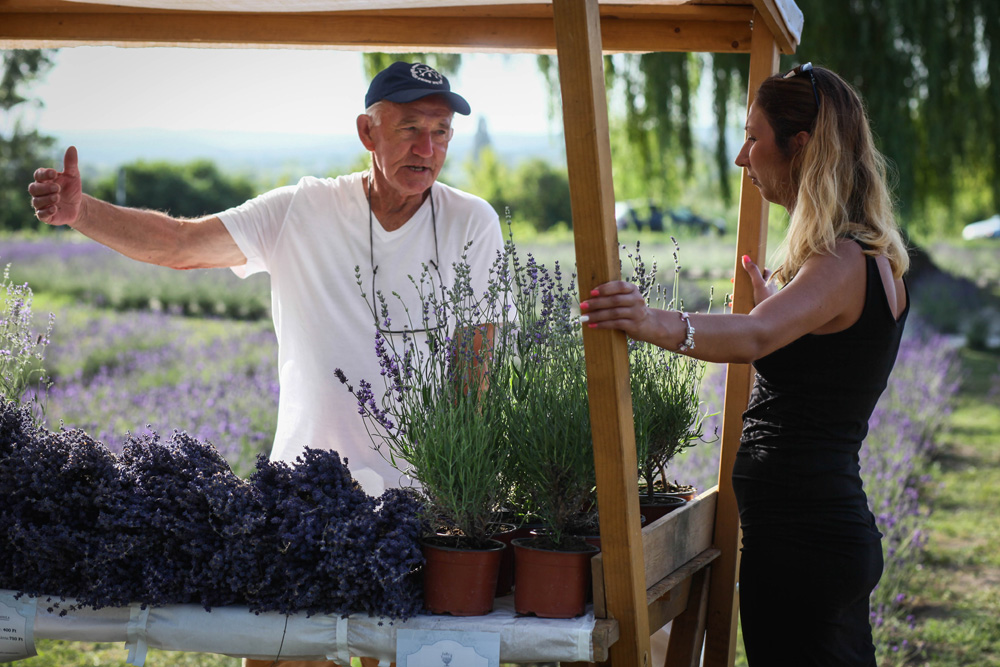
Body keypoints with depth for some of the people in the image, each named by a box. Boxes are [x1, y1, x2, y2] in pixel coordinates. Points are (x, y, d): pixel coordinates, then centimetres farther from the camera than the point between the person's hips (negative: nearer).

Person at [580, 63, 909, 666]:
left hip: (801, 541, -10)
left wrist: (661, 326, -56)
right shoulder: (877, 261, 12)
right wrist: (774, 297, 46)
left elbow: (749, 338, -40)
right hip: (842, 528, 10)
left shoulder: (842, 264, -19)